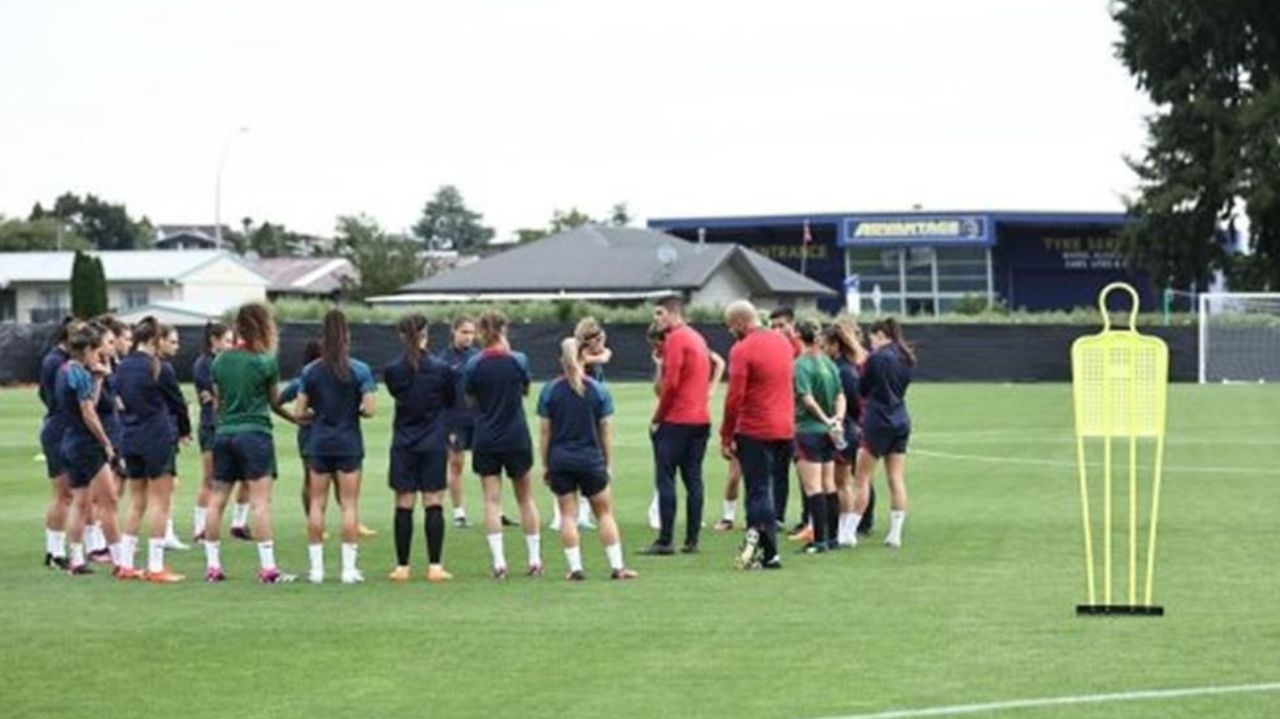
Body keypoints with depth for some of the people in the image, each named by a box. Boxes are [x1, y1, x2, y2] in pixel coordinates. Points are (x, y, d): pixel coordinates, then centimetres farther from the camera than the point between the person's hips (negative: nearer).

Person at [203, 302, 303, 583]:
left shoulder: (221, 360, 8)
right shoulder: (265, 362, -7)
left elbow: (217, 400, 14)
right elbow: (274, 402, 0)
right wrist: (297, 418, 15)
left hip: (223, 433, 5)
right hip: (254, 432, -5)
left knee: (217, 499, 8)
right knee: (260, 500, -7)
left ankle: (212, 565, 9)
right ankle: (268, 567, -10)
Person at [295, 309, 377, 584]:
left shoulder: (311, 372, -1)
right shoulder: (360, 370, -7)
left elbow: (299, 411, -1)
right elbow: (368, 409, -11)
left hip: (319, 444, 2)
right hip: (348, 443, -2)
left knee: (317, 504, 8)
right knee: (349, 504, 2)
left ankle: (316, 567, 7)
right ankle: (349, 567, 0)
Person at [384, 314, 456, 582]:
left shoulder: (392, 371, -4)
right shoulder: (442, 369, -8)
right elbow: (451, 402, 6)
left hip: (403, 446, 1)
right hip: (434, 444, -1)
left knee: (404, 506, 4)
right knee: (434, 505, 1)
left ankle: (402, 567, 5)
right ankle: (435, 566, -2)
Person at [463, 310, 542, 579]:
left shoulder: (473, 365, -8)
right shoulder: (518, 360, -7)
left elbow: (470, 400, 2)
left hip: (486, 440, 0)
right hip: (516, 437, 0)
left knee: (492, 500, 1)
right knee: (525, 497, 12)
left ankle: (499, 561, -8)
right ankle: (534, 559, 14)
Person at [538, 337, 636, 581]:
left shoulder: (550, 390, -2)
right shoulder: (598, 389, -3)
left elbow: (545, 431, 0)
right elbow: (606, 430, 0)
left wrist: (545, 464, 7)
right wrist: (607, 463, 8)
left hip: (560, 459, 0)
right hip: (591, 459, 0)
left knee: (567, 514, 6)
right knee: (605, 512, 9)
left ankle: (575, 567, 1)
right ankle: (617, 566, 7)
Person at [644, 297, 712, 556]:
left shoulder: (676, 339, -10)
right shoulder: (698, 338, 16)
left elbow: (670, 383, -16)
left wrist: (657, 418, -8)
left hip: (676, 420, -8)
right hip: (701, 419, 8)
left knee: (665, 480, -6)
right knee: (693, 479, 7)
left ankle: (665, 541, -9)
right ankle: (692, 540, 6)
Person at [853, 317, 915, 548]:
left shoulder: (877, 358, -13)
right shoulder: (905, 358, 8)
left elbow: (862, 390, -4)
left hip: (879, 422, -7)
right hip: (901, 421, 7)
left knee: (862, 477, 0)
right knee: (897, 479, 6)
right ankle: (895, 534, 5)